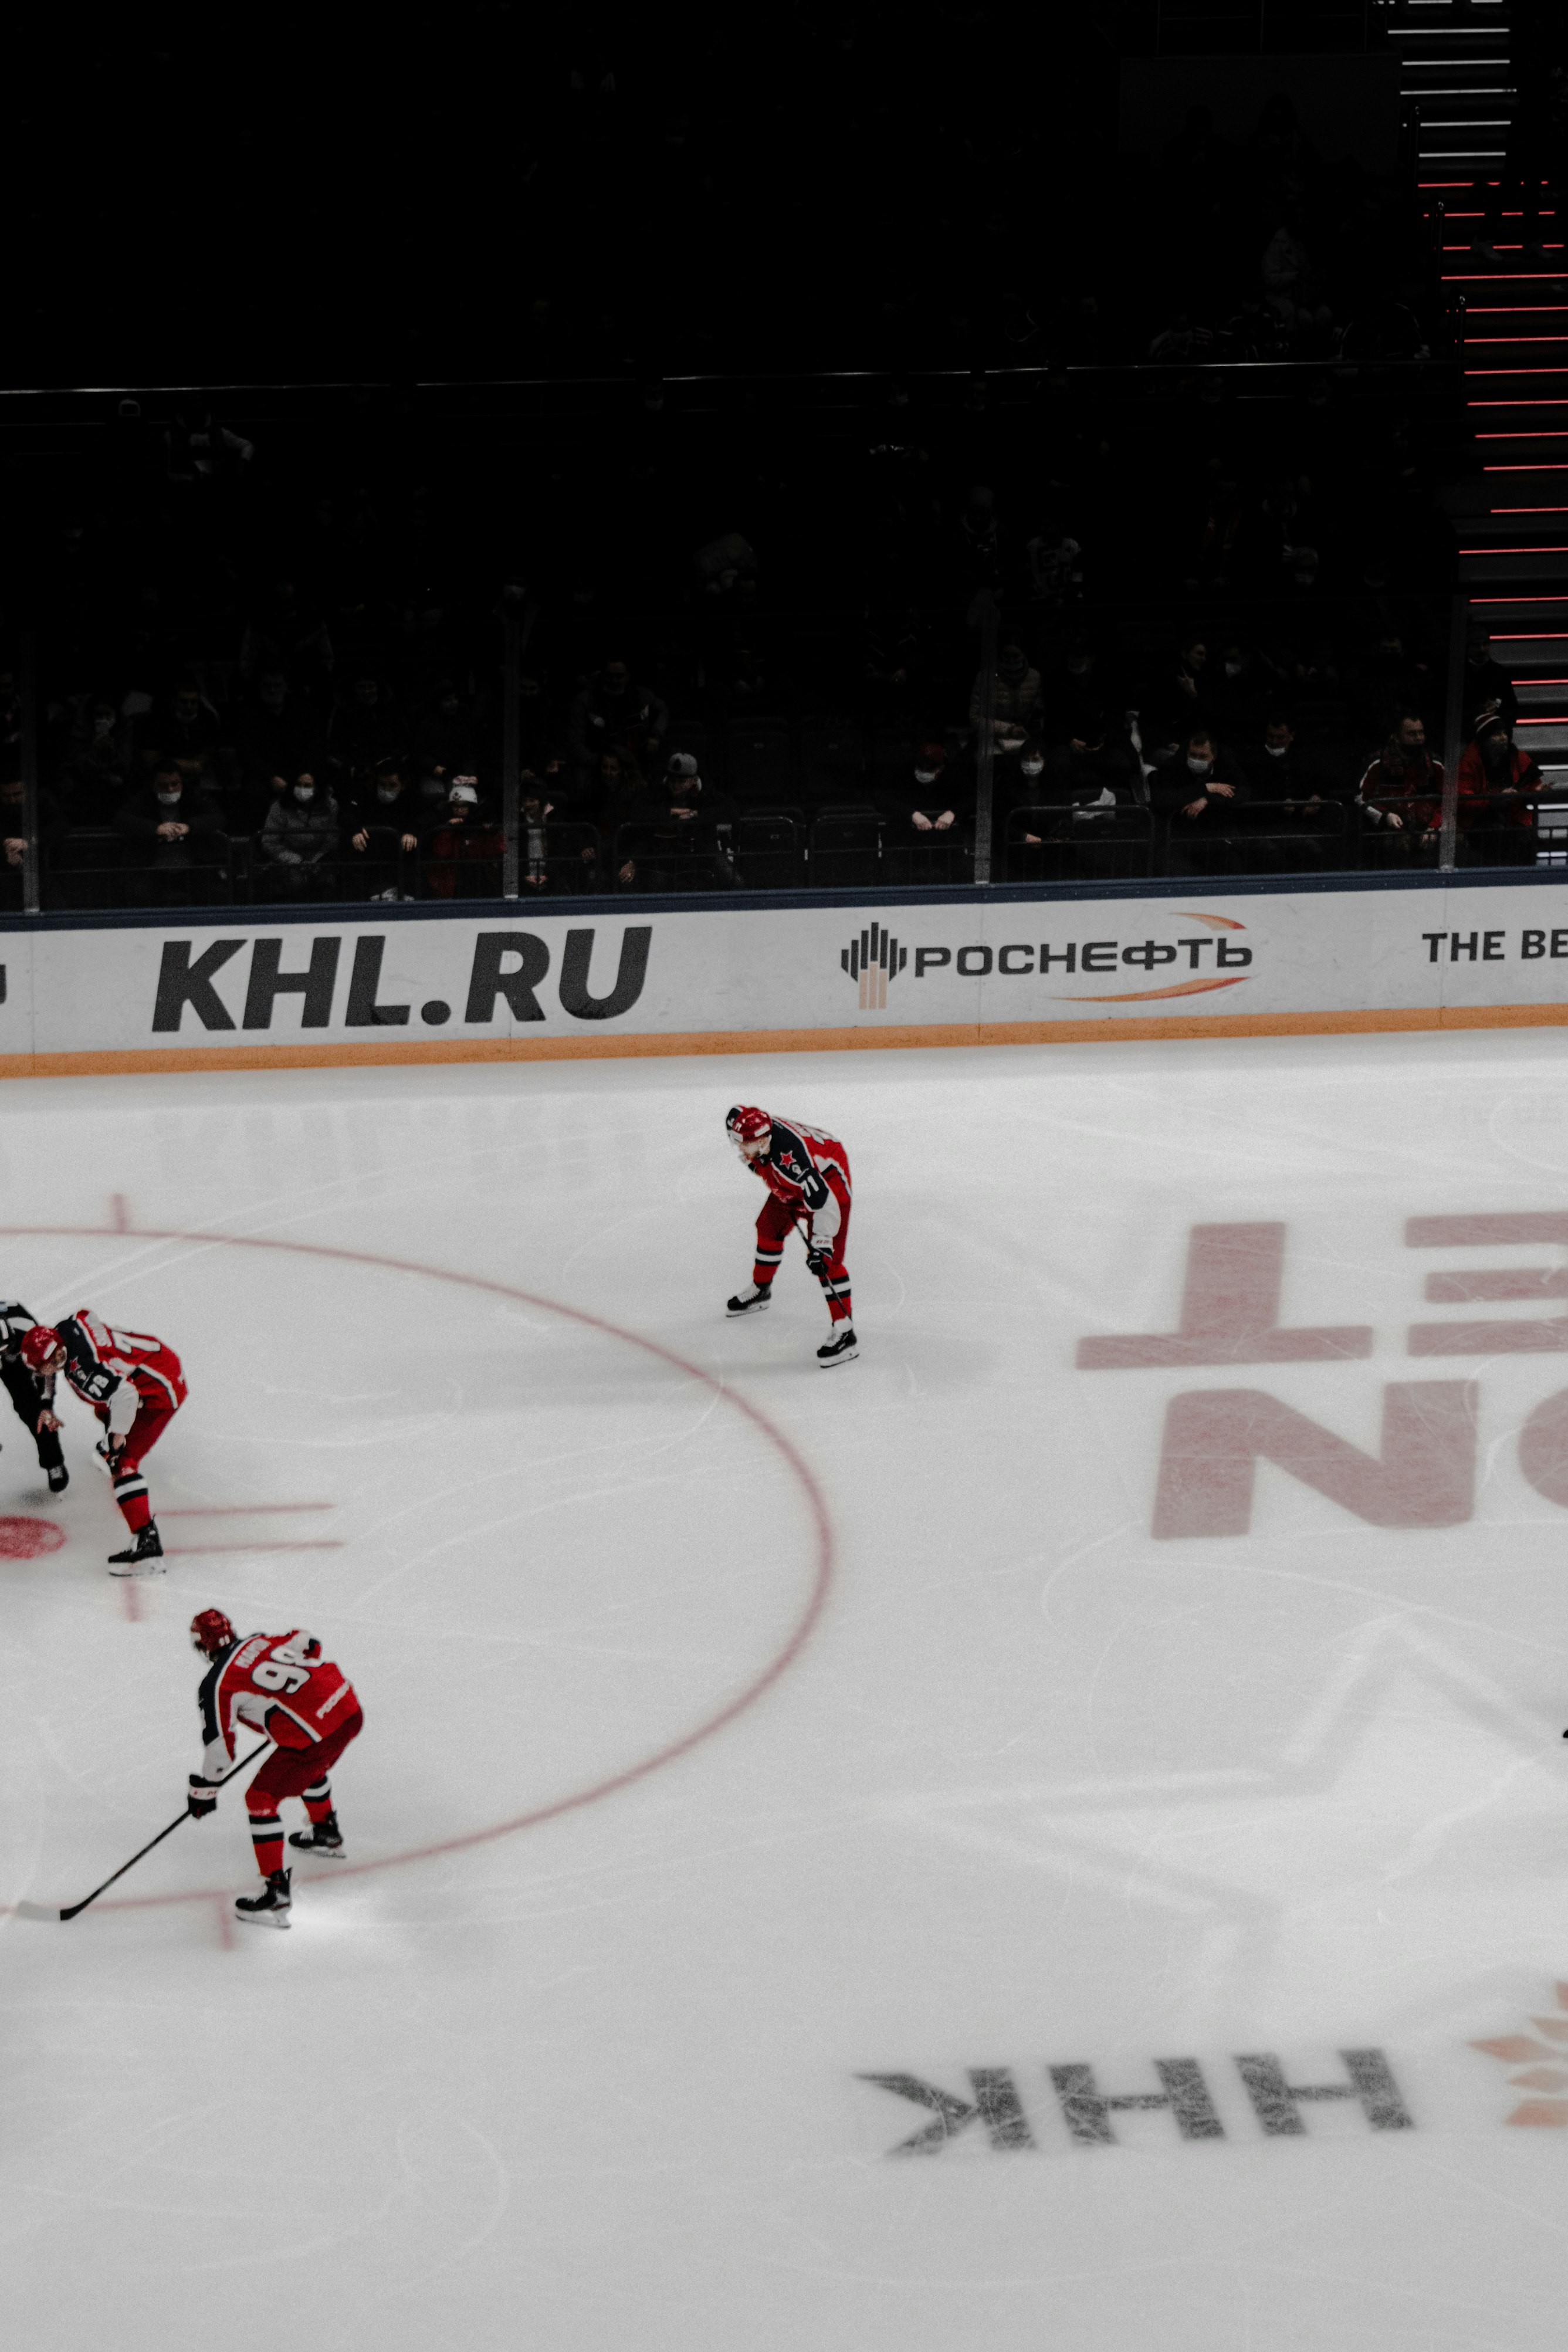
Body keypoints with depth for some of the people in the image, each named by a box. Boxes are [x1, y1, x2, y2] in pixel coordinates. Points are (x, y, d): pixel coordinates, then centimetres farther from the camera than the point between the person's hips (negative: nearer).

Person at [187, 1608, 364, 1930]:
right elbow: (308, 1644, 21)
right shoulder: (260, 1640, 14)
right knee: (310, 1766, 38)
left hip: (314, 1735, -8)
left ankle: (277, 1893, -1)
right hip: (349, 1707, 8)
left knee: (262, 1798, 4)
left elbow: (219, 1748, -2)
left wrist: (203, 1789, 13)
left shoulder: (217, 1685, -4)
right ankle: (326, 1834, 58)